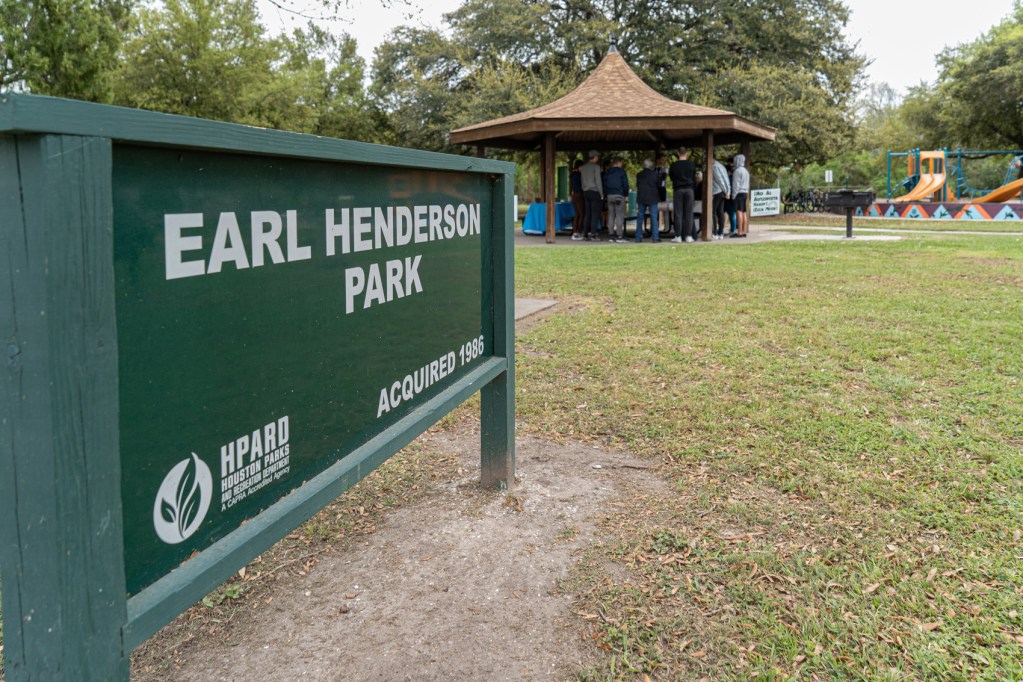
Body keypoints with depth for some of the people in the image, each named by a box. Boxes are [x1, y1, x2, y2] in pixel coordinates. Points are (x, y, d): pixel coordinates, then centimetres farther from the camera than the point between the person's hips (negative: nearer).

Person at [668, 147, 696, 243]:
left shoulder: (673, 165, -2)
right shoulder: (691, 165, 1)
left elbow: (671, 177, 11)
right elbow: (694, 178, 8)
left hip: (678, 189, -1)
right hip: (689, 189, 1)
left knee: (678, 213, 1)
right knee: (689, 213, 2)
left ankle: (678, 236, -2)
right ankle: (688, 236, 0)